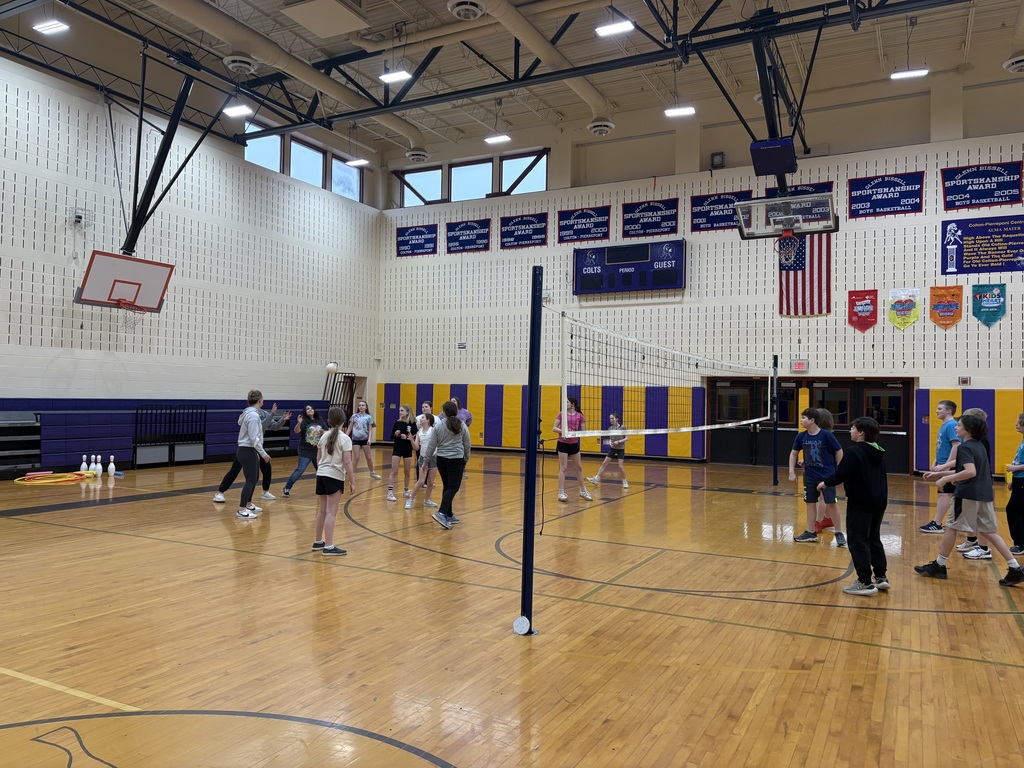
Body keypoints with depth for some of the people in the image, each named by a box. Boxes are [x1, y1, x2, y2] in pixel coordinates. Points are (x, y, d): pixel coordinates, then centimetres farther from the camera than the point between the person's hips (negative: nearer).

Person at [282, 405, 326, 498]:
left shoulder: (320, 421, 4)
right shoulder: (304, 421, -8)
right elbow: (296, 431, -23)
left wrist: (324, 432, -13)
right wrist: (299, 423, -41)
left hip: (318, 451, 5)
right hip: (305, 451, -5)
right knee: (300, 470, -12)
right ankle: (286, 489, -4)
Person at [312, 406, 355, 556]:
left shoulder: (324, 436, 7)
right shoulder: (345, 439, -11)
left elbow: (318, 459, 13)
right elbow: (347, 463, -15)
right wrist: (352, 482, -9)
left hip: (321, 475, 6)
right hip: (335, 477, -6)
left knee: (322, 510, 18)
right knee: (331, 512, -3)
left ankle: (318, 542, 28)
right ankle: (328, 547, -2)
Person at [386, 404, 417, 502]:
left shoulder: (412, 424, -5)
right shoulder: (397, 423, -1)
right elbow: (391, 436, 5)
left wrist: (408, 438, -20)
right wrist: (395, 435, -16)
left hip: (408, 450, 0)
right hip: (397, 449, 0)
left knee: (407, 472, 11)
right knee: (394, 471, -4)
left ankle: (406, 491, 27)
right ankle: (390, 493, -4)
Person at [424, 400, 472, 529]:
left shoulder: (438, 425, -2)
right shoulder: (462, 425, -2)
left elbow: (431, 445, 0)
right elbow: (467, 445, 5)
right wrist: (466, 460, 18)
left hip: (441, 459, 3)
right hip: (457, 460, -3)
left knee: (447, 487, 14)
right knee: (453, 487, -2)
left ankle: (449, 516, 20)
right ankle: (441, 513, -19)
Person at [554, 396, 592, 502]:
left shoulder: (580, 416, 0)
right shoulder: (561, 414, -1)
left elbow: (583, 431, 0)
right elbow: (554, 428, -3)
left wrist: (575, 433, -18)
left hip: (574, 444, 2)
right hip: (563, 443, -2)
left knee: (579, 468, 11)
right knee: (563, 468, -5)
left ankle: (583, 491, 25)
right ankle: (561, 493, -1)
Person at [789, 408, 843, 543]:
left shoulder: (826, 435, -15)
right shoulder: (801, 436, -2)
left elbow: (839, 451, -6)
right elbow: (793, 453, 10)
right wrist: (792, 471, 5)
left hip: (827, 475, -5)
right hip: (809, 475, 5)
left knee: (831, 503, -3)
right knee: (810, 503, 10)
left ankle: (838, 534, 10)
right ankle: (810, 532, 20)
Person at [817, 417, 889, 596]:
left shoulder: (854, 451, -17)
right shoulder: (878, 452, 10)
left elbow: (840, 474, -20)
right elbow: (879, 477, 19)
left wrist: (825, 483, -4)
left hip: (860, 503, -9)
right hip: (879, 502, 9)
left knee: (858, 542, -3)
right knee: (874, 540, 20)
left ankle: (865, 583, -2)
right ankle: (881, 577, 25)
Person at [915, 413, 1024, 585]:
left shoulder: (965, 447, -13)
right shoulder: (979, 446, 15)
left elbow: (971, 472, -27)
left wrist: (946, 479, -20)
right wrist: (940, 474, 21)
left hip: (968, 495, -8)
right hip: (985, 495, 8)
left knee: (951, 527, 3)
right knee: (988, 532, 13)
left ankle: (939, 566, 11)